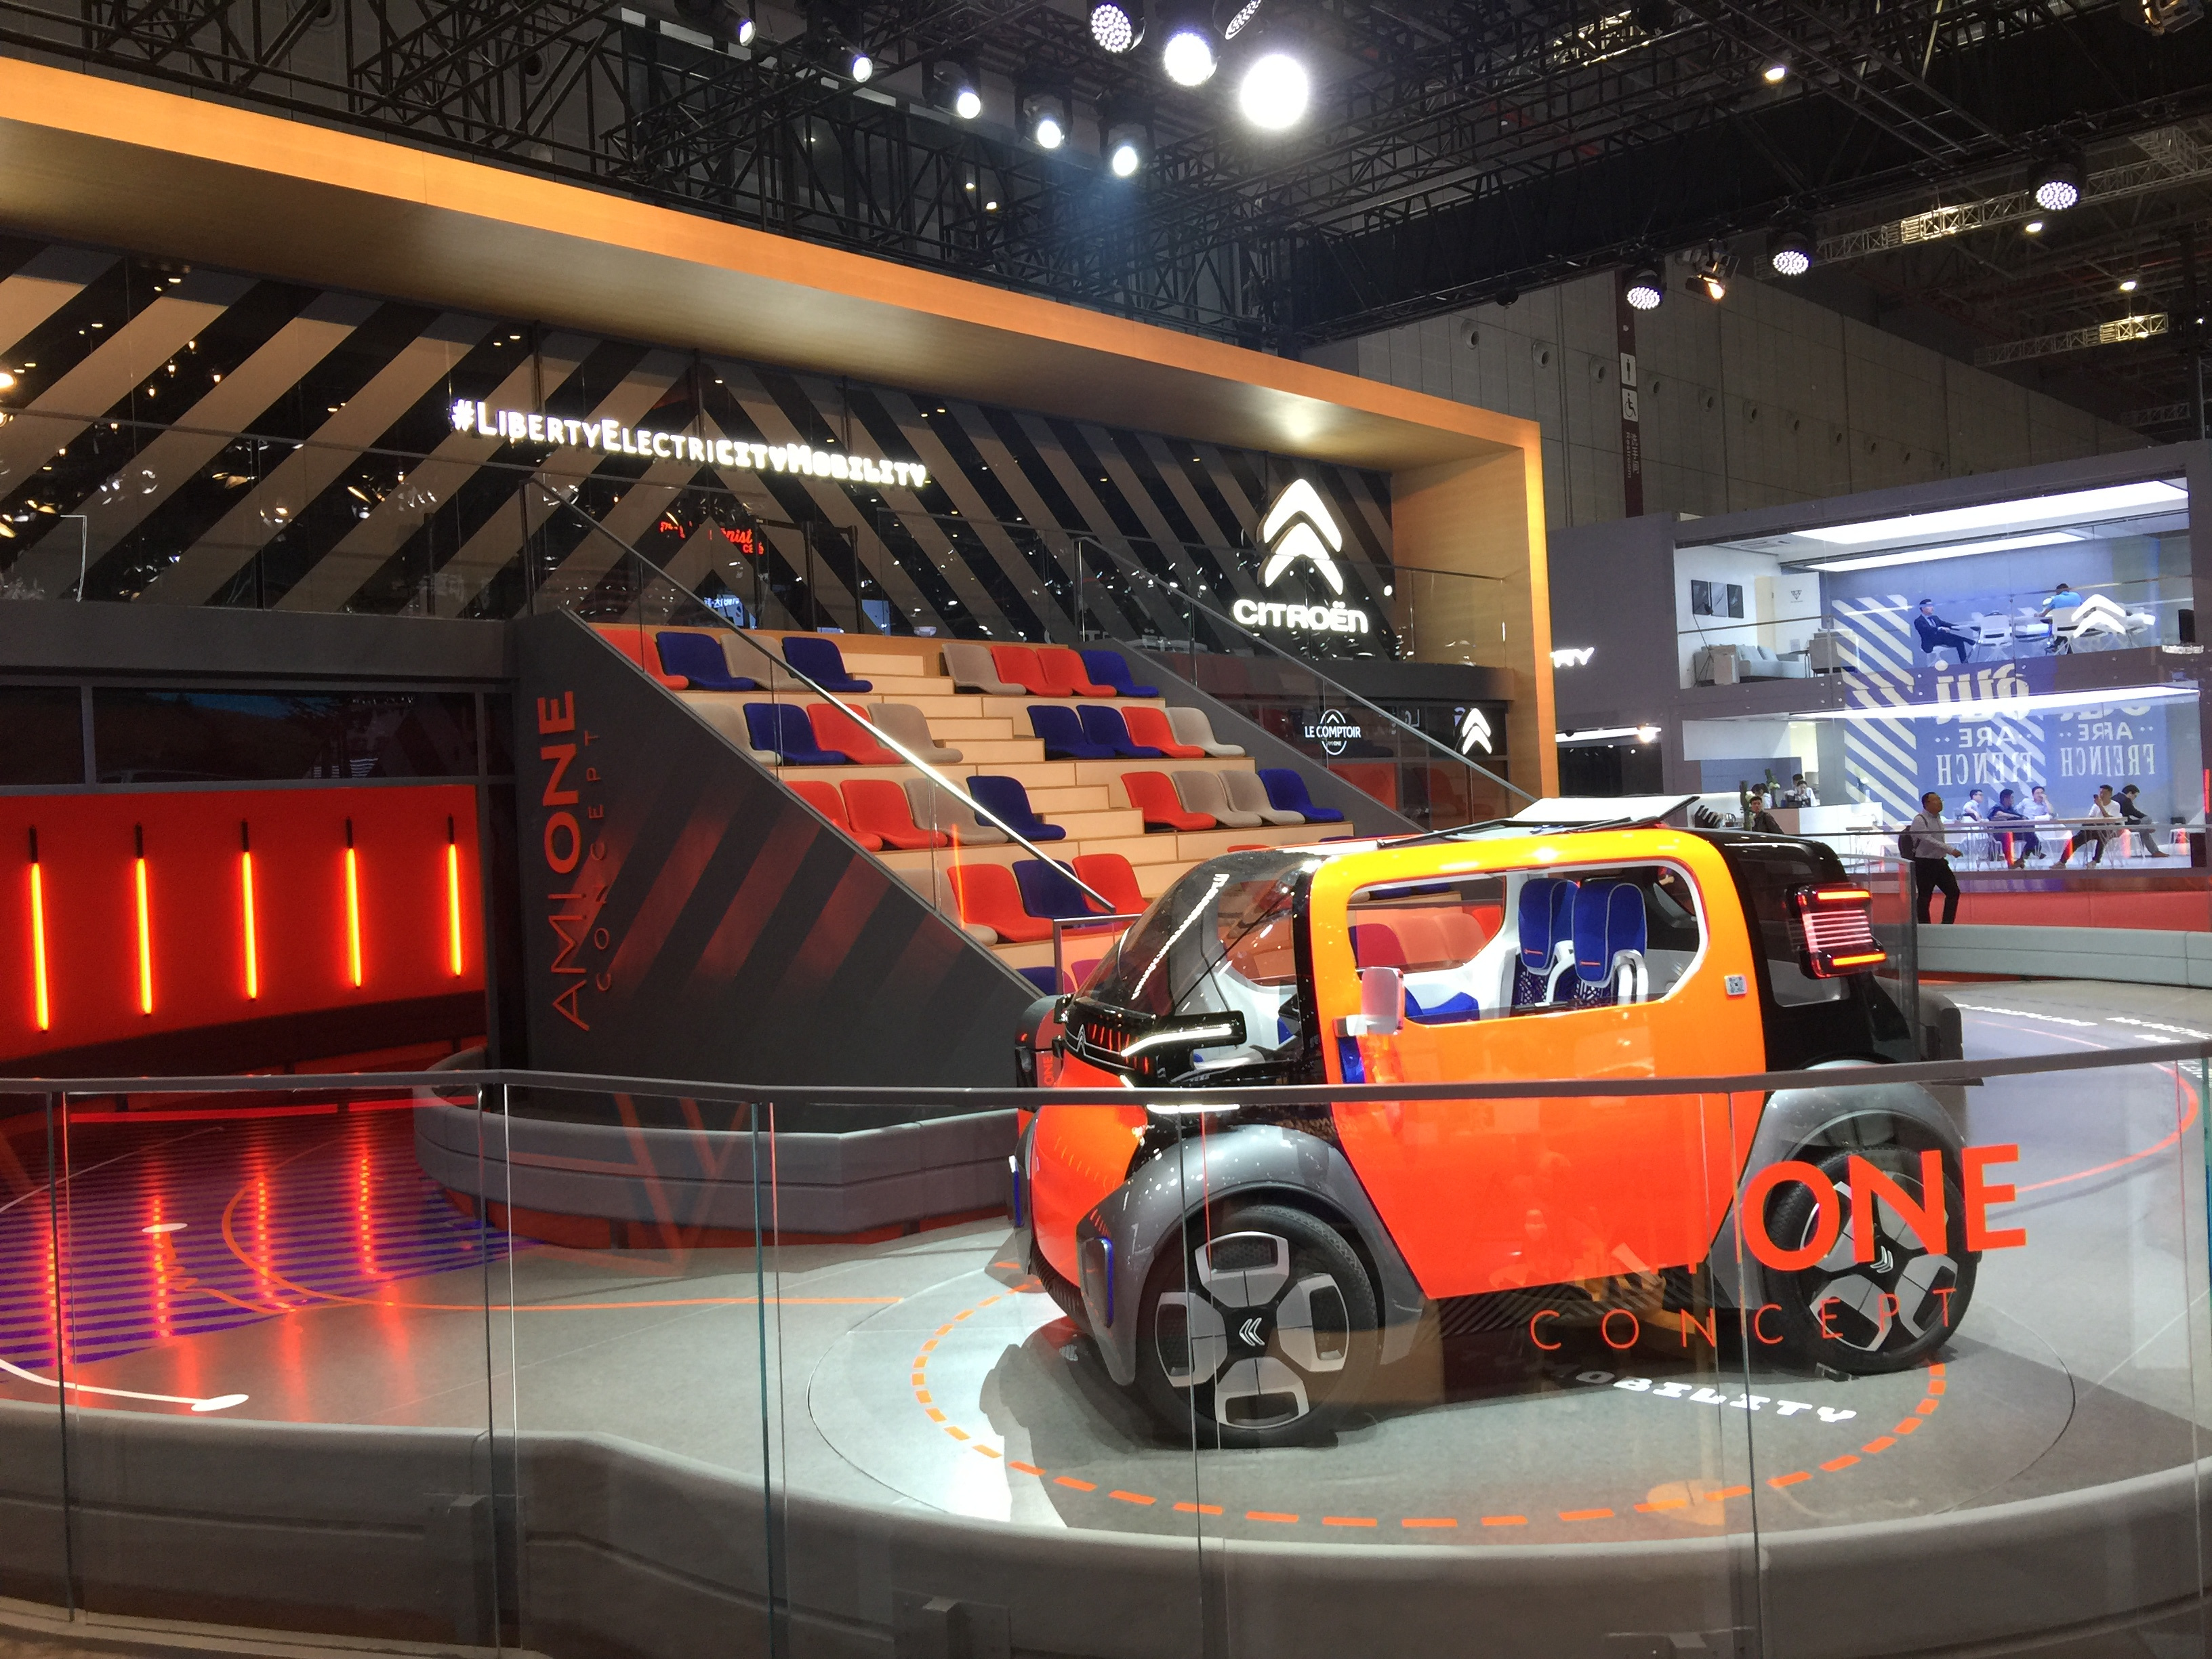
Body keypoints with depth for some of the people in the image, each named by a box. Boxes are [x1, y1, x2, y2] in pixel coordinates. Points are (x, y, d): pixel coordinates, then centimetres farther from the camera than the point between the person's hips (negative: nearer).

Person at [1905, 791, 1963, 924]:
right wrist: (1951, 850, -28)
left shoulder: (1938, 818, 9)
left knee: (1953, 892, 6)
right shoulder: (1920, 821, -16)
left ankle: (1947, 924, 14)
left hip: (1940, 862, 8)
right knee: (1924, 897, 0)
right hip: (1925, 863, -8)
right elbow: (1929, 841, -25)